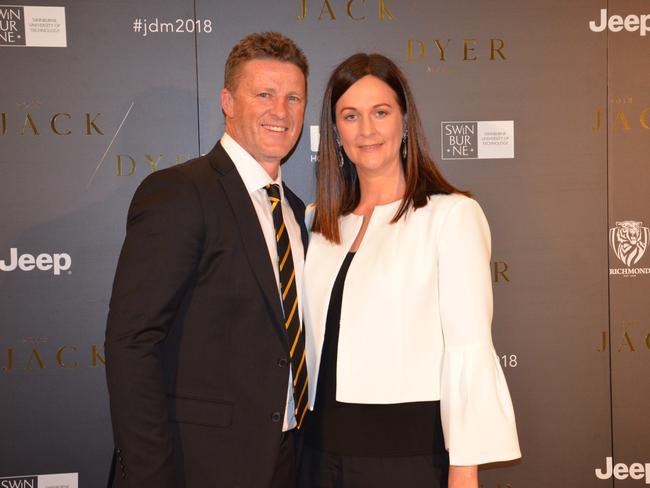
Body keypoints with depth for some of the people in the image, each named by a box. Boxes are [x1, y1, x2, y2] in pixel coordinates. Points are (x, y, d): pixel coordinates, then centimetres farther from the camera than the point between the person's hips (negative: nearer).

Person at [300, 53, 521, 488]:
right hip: (325, 445, 5)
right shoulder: (323, 223, 10)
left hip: (411, 450, -5)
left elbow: (469, 351, -12)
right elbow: (318, 340, 11)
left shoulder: (452, 214, -7)